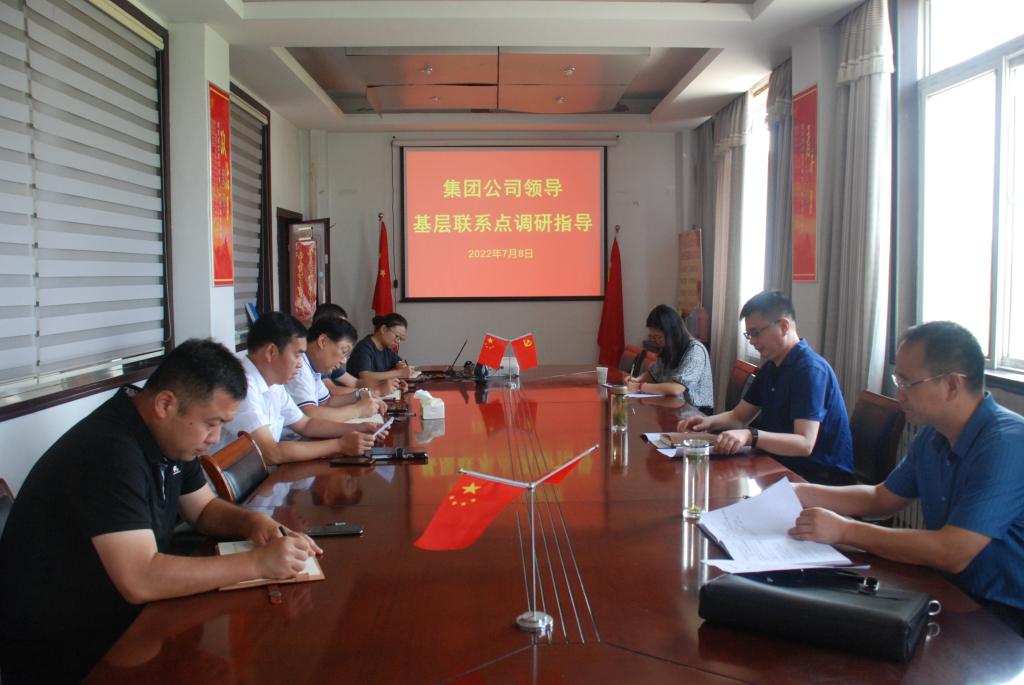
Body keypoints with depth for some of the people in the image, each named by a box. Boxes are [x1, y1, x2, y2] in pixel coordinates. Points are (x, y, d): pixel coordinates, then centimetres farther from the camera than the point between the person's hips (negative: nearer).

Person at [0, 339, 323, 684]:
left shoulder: (169, 435, 0)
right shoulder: (108, 452, -28)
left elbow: (204, 509, 14)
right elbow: (139, 581, -33)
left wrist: (251, 521, -7)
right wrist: (257, 562, -29)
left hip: (121, 616, 8)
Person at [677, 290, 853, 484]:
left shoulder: (810, 369, -19)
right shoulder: (771, 367, 11)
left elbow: (804, 444, -27)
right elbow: (739, 416, 16)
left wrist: (750, 436, -40)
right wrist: (709, 422, -5)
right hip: (785, 468, 8)